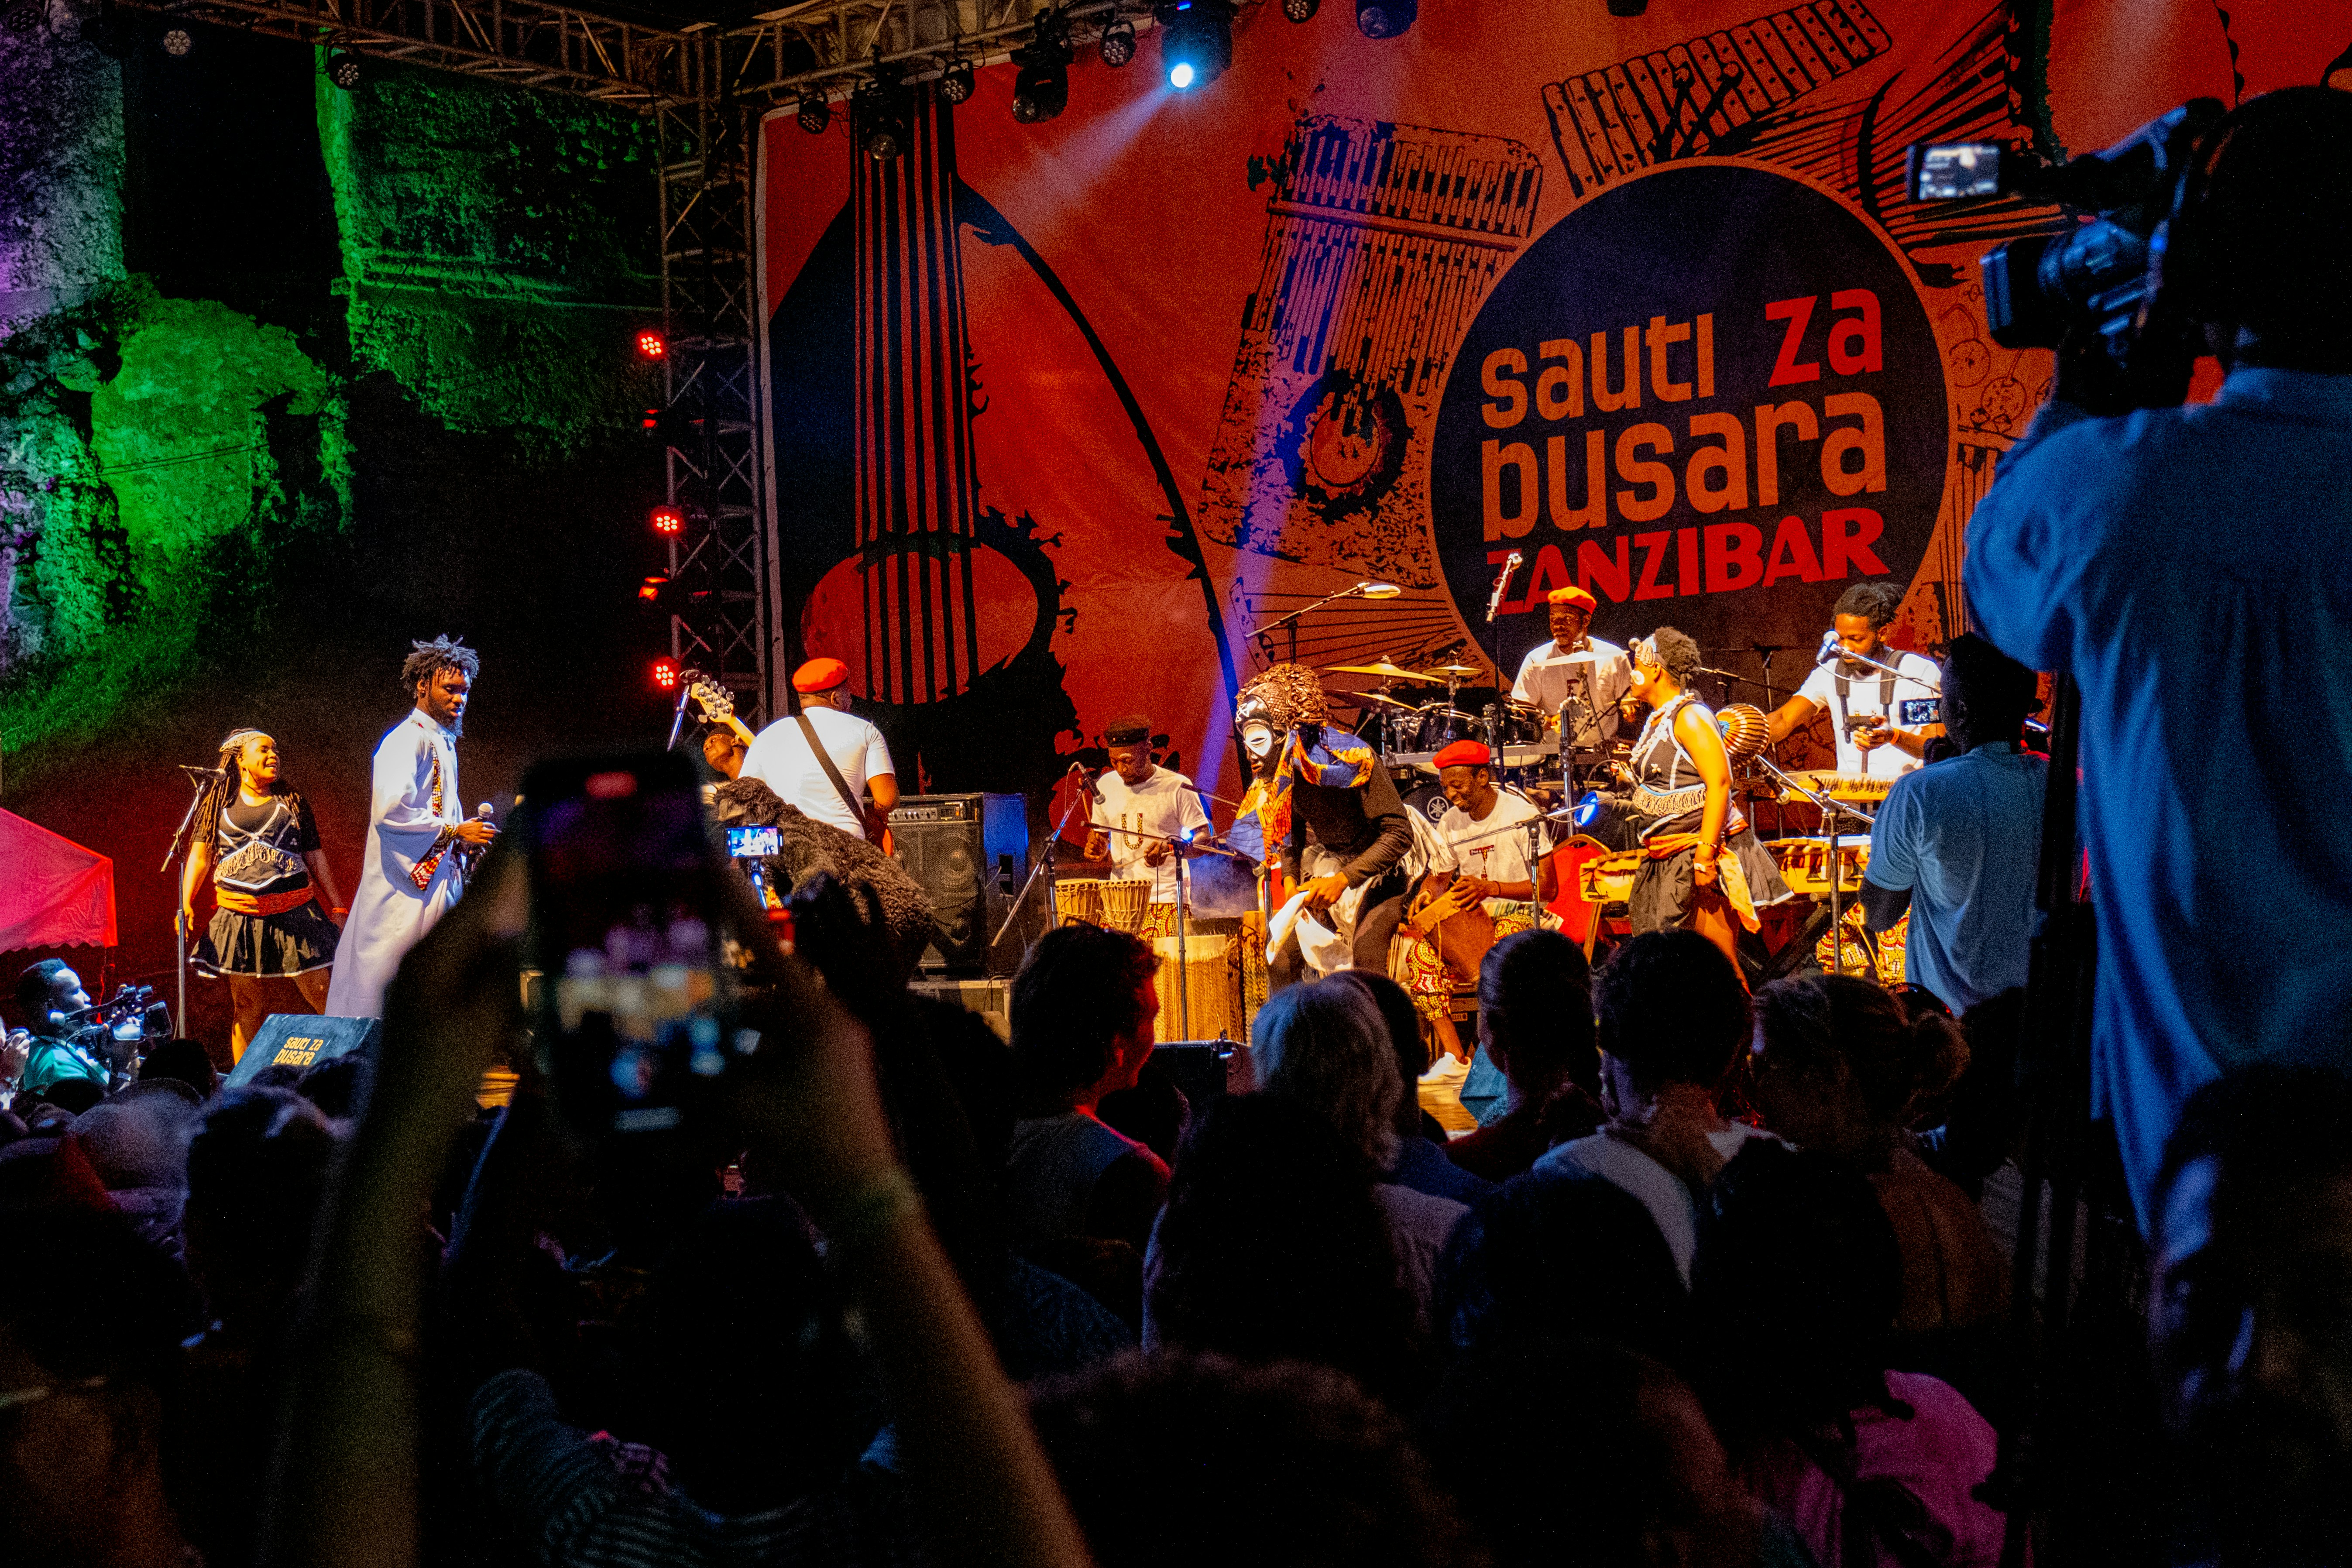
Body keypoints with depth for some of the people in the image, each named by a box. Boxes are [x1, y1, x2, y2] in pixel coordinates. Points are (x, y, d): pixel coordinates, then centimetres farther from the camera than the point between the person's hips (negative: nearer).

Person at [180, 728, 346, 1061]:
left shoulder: (292, 802, 12)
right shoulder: (218, 802, 10)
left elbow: (316, 860, 13)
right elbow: (200, 855, 2)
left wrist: (338, 910, 10)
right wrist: (187, 904, -12)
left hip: (294, 915, 0)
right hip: (239, 918, 0)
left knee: (321, 994, -7)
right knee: (246, 1006, 3)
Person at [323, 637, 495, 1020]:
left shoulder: (444, 743, 20)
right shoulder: (407, 740, -11)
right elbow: (391, 809, -25)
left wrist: (464, 836, 10)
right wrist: (453, 833, -18)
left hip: (438, 884, 9)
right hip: (405, 892, -9)